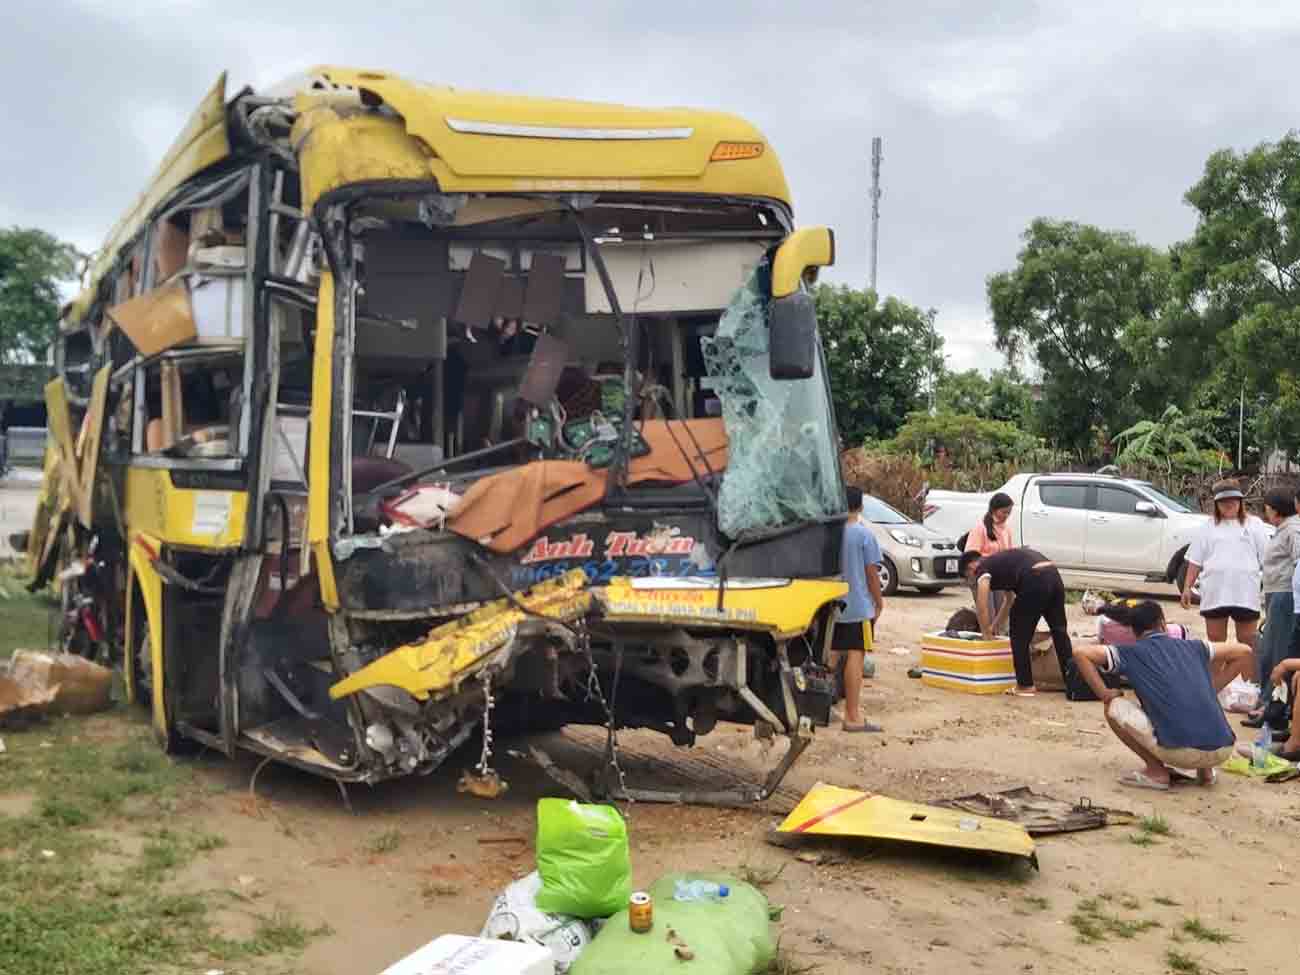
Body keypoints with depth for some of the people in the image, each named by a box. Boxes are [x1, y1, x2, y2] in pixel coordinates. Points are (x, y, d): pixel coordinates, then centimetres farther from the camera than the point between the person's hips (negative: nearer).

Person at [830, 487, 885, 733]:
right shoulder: (864, 534, -10)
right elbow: (872, 573, -9)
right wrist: (879, 602, 1)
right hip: (858, 607, -5)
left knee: (831, 657, 16)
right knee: (855, 657, -4)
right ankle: (853, 717, -3)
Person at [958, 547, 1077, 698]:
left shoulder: (983, 569, 12)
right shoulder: (1000, 562, 36)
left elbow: (982, 608, 6)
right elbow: (1010, 600, 48)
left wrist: (987, 636, 18)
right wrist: (994, 626, 51)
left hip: (1034, 582, -8)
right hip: (1054, 576, 8)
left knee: (1020, 637, 8)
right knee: (1059, 632, 13)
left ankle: (1025, 685, 16)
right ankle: (1073, 685, 13)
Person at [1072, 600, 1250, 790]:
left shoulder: (1132, 653, 9)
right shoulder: (1191, 647, 19)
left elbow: (1081, 653, 0)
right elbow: (1244, 651, 25)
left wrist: (1104, 694, 8)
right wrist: (1211, 691, 25)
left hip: (1180, 751, -5)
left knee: (1114, 708, 11)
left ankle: (1157, 771, 8)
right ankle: (1205, 769, 18)